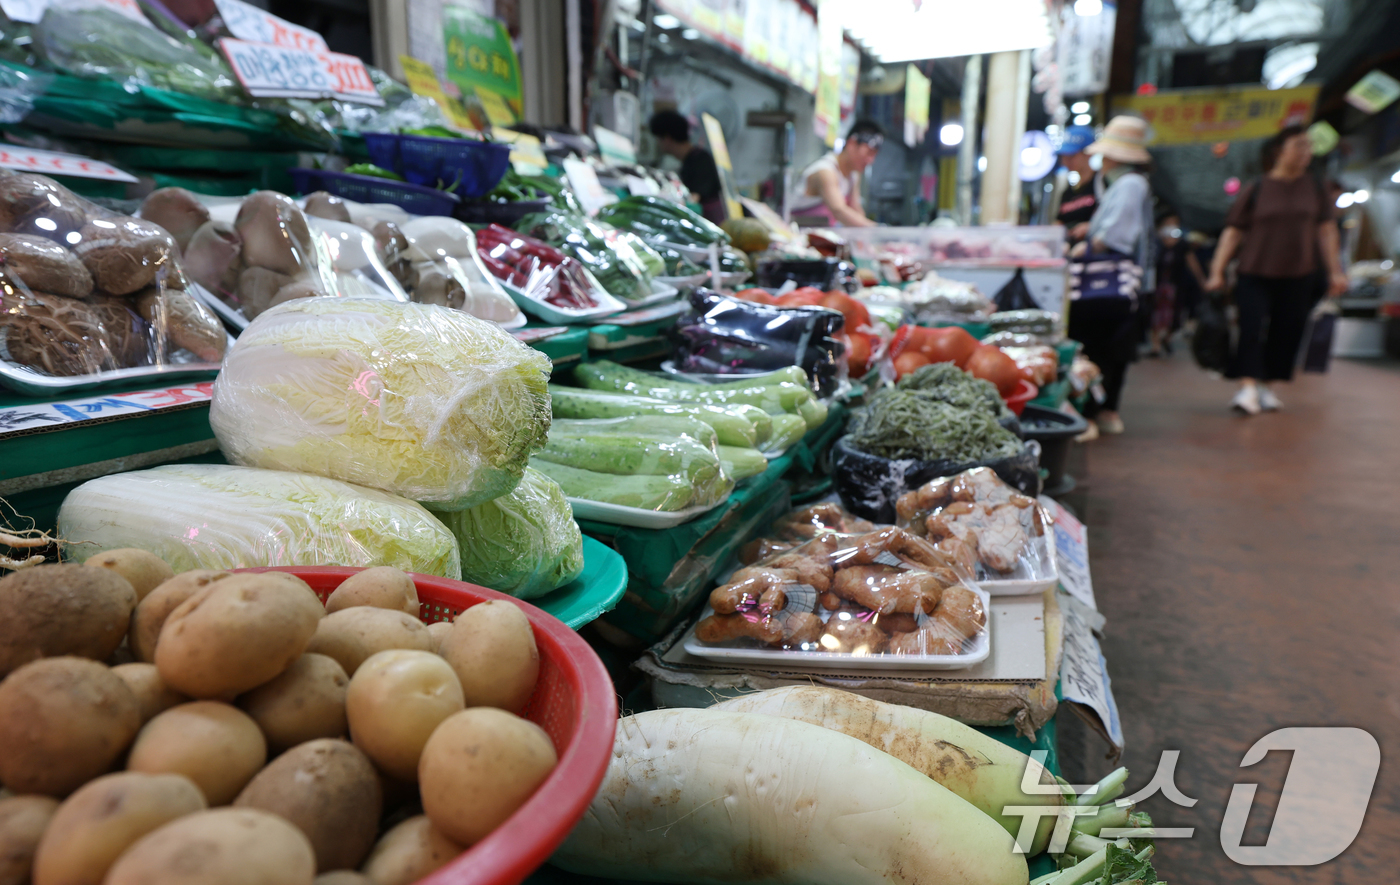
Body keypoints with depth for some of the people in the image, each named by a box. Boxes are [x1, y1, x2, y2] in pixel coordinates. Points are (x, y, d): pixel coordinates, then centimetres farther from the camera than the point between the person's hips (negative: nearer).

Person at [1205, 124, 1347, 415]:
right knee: (1252, 329, -14)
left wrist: (1335, 271, 4)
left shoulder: (1314, 188, 8)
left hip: (1298, 277, 4)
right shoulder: (1256, 190, -2)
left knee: (1286, 334, 4)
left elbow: (1326, 231, 10)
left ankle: (1265, 386, 15)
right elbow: (1233, 232, -2)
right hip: (1256, 275, -3)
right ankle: (1247, 388, -18)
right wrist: (1217, 272, -8)